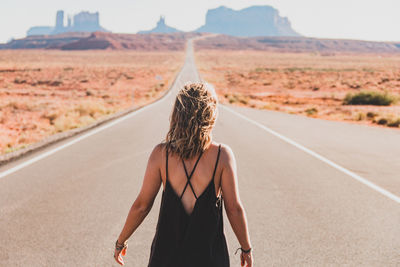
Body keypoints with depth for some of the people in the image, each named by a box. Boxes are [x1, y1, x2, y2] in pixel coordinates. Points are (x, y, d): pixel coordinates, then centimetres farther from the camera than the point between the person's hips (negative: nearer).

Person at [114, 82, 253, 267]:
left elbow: (141, 205, -4)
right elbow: (234, 208, -8)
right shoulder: (222, 155, -12)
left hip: (167, 252, 1)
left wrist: (121, 241, 11)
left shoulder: (161, 153, -10)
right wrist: (246, 248, 7)